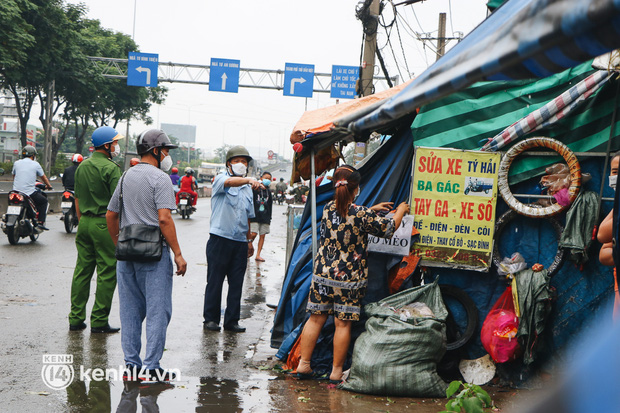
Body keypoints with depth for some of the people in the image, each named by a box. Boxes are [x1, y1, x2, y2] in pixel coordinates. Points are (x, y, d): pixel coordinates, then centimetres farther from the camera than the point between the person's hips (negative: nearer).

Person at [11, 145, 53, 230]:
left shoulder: (16, 163, 10)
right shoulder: (36, 164, 0)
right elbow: (44, 178, 12)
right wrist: (49, 185, 31)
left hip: (16, 191, 4)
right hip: (29, 193, -4)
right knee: (44, 201, 18)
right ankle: (40, 222, 6)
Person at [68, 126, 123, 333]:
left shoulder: (82, 167, 12)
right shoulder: (111, 168, -12)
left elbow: (77, 199, 16)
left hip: (85, 222, 8)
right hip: (105, 224, -8)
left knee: (82, 270, 11)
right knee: (107, 273, -1)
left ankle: (76, 318, 13)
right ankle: (99, 321, 1)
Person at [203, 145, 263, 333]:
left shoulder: (247, 188, 18)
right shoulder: (220, 179, -1)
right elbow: (229, 182, -27)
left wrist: (249, 240, 21)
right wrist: (249, 180, -44)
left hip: (240, 242, 5)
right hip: (220, 239, -5)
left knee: (236, 283, 5)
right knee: (215, 281, 0)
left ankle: (232, 321, 11)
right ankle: (211, 319, 10)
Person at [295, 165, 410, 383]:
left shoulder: (328, 208, 0)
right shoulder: (360, 213, -14)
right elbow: (388, 229, -1)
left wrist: (372, 210, 26)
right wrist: (400, 211, 17)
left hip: (323, 273, 4)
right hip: (350, 278, -4)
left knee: (316, 318, 12)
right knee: (343, 323, 3)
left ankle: (304, 364, 16)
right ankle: (336, 371, 10)